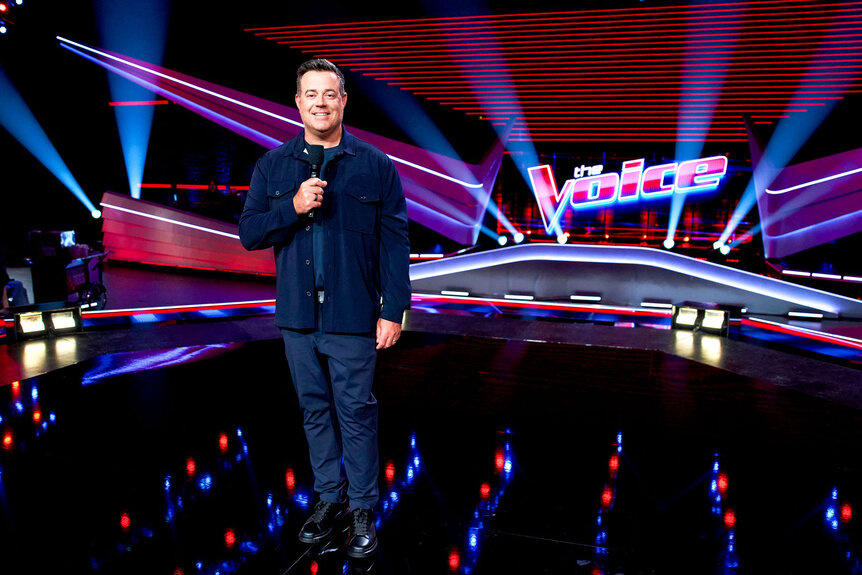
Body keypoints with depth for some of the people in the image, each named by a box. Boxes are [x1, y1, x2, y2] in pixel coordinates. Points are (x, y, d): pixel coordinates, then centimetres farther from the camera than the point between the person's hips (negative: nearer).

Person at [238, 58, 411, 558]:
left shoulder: (375, 166, 0)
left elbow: (395, 241, -3)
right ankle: (329, 499, 31)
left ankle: (363, 508, 20)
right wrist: (293, 207, -13)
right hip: (297, 315, 4)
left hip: (352, 317, -3)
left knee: (356, 413, 4)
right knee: (316, 410, 14)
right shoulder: (273, 166, 9)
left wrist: (393, 310, -9)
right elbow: (249, 233, 5)